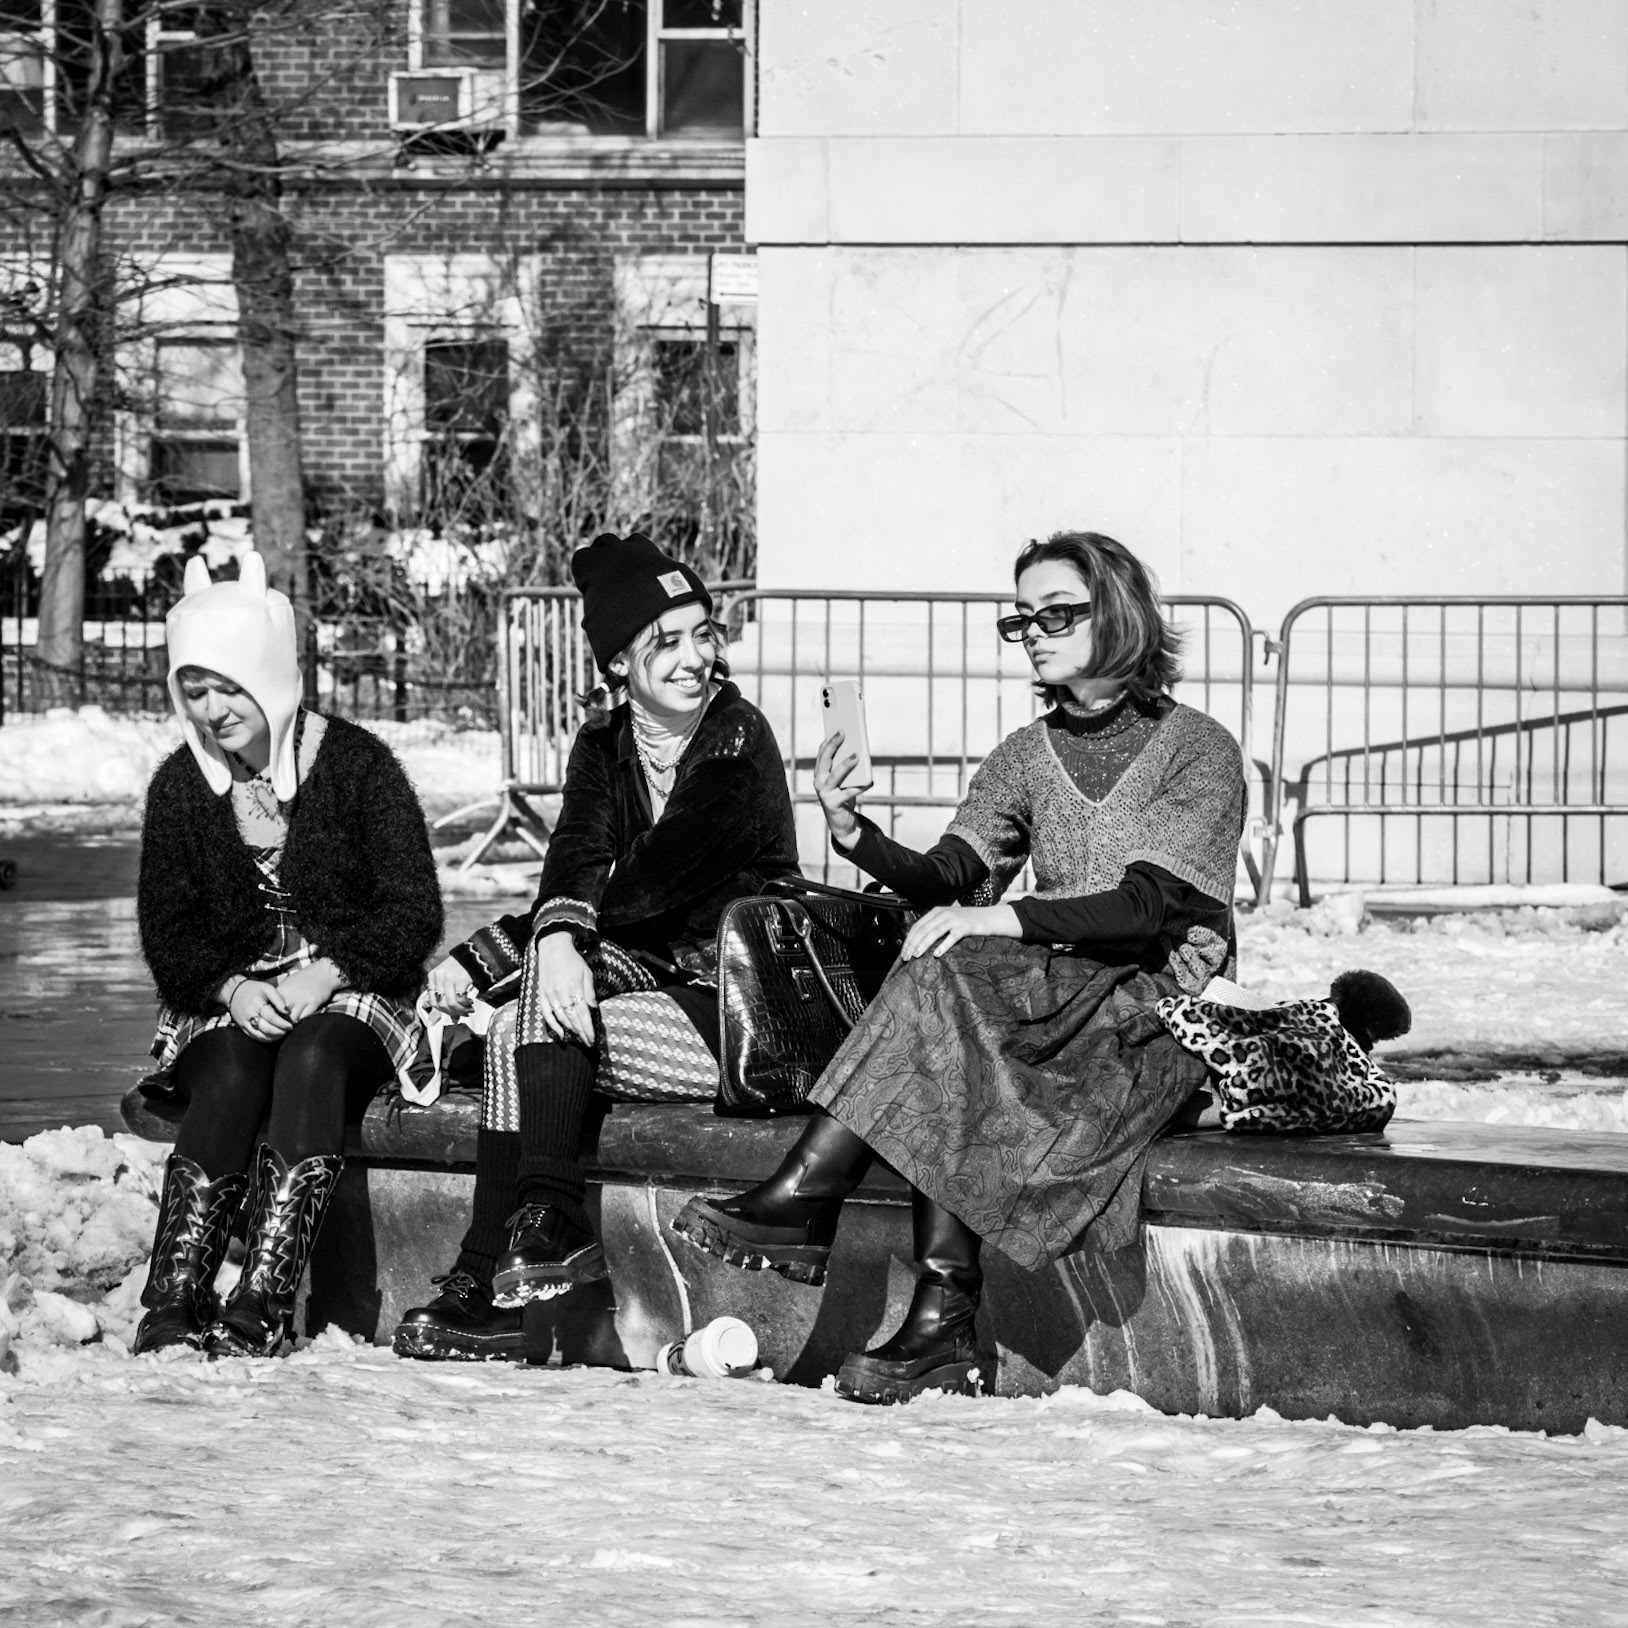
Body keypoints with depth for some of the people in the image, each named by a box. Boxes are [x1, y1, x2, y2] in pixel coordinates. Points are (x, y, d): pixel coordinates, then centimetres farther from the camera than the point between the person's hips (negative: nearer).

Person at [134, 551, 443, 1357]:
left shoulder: (355, 763, -3)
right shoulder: (180, 785, 6)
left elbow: (413, 911, -5)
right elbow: (165, 933, 4)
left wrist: (328, 973, -21)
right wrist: (231, 988, -16)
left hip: (350, 993, -2)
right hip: (227, 1002, 2)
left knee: (311, 1057, -35)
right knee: (230, 1075, -32)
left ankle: (261, 1305, -44)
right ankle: (173, 1299, -41)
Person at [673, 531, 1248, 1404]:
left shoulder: (1197, 750, -1)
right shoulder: (1024, 758, 16)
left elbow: (1155, 905, -15)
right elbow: (947, 879, 2)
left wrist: (1006, 918, -28)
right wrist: (856, 836, -18)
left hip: (1161, 1014, -5)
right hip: (1051, 993, 5)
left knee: (952, 975, -30)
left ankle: (808, 1194, -33)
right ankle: (943, 1318, -38)